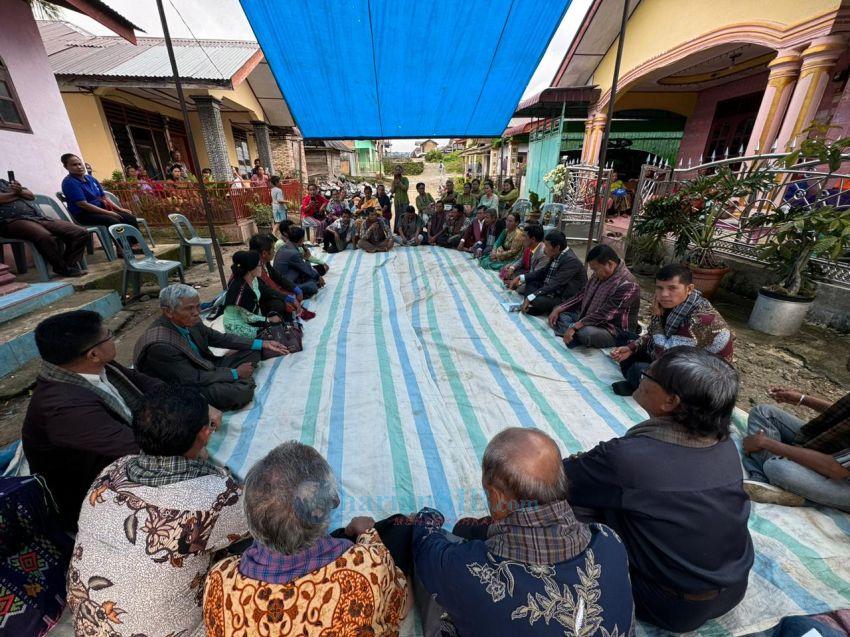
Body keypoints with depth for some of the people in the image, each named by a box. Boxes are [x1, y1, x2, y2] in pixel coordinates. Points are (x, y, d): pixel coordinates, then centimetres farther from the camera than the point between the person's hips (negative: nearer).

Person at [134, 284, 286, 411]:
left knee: (253, 351, 5)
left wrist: (262, 344, -1)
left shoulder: (189, 321, -9)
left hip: (207, 369, 8)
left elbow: (220, 338, 4)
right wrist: (235, 373, -17)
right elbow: (193, 379, -25)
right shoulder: (159, 345, -31)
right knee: (242, 392, -29)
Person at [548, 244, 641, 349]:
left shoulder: (628, 285, -25)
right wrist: (559, 309, -1)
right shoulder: (600, 275, 1)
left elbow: (604, 314, -30)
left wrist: (575, 326, -34)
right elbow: (582, 295, 10)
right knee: (560, 313, 3)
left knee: (585, 333, -39)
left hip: (615, 332, -9)